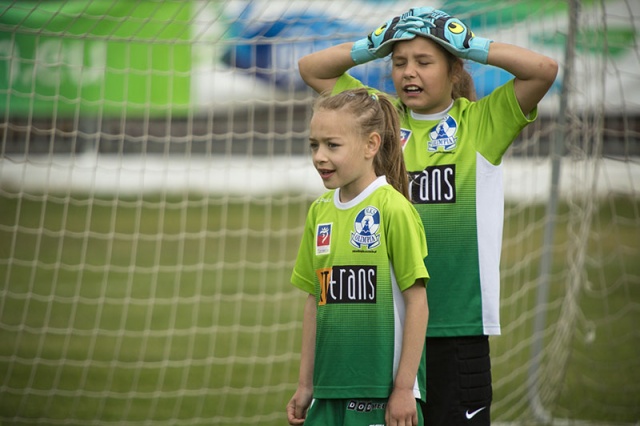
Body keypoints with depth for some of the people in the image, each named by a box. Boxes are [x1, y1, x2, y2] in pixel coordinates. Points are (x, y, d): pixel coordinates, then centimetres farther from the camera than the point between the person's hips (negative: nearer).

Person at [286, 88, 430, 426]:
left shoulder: (392, 208, -9)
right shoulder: (319, 212, 8)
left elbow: (417, 302, -10)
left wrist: (404, 389, -11)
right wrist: (305, 384, 13)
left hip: (383, 392, -6)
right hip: (330, 391, 6)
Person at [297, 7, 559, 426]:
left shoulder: (482, 121, 2)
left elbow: (544, 69, -10)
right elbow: (311, 67, 16)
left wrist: (468, 45, -6)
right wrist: (373, 45, 5)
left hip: (459, 322, -3)